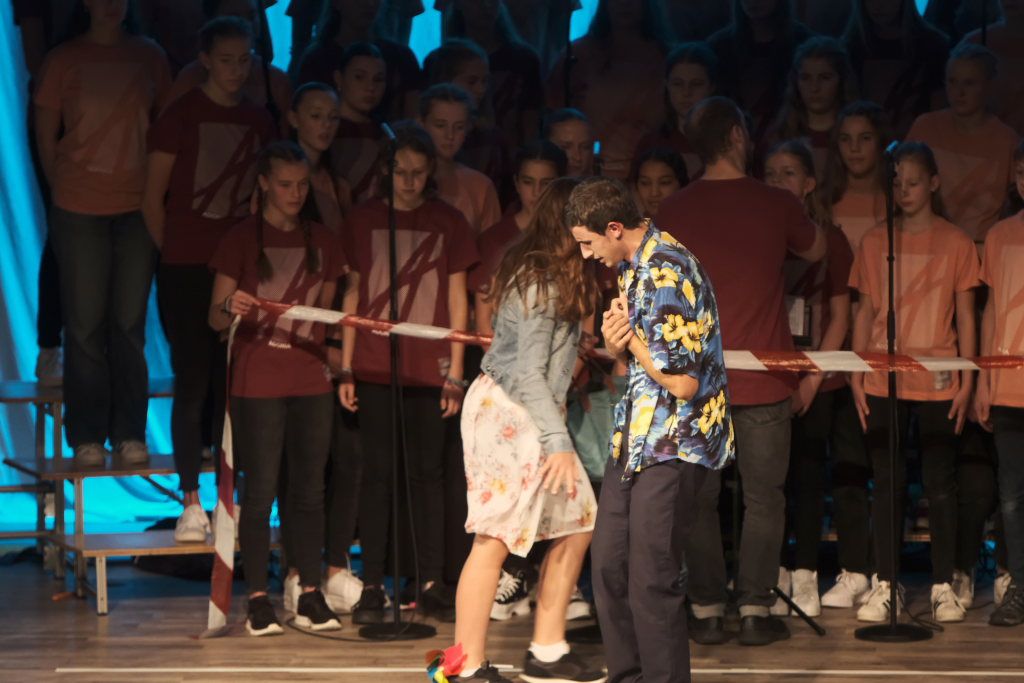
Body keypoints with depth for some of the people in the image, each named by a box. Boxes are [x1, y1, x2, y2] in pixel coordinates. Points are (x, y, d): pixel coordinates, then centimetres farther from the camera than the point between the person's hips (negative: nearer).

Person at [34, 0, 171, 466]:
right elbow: (45, 138, 4)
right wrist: (64, 187, 2)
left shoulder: (149, 58, 6)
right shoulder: (62, 61, 0)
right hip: (79, 211, -2)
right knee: (85, 325, 1)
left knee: (130, 323, 4)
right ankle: (87, 436, 6)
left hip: (138, 206, 2)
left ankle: (129, 433, 11)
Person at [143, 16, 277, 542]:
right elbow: (153, 199, 1)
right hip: (188, 272, -4)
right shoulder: (181, 116, -1)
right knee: (193, 383, -5)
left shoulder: (260, 122, 12)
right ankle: (191, 502, -2)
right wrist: (175, 253, 1)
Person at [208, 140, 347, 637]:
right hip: (257, 383, -4)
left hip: (310, 380, 4)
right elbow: (215, 319, -2)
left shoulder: (322, 242, 12)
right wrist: (230, 308, -24)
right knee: (260, 489, -3)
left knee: (309, 489, 4)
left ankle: (310, 597, 9)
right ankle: (258, 600, 0)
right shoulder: (241, 239, 0)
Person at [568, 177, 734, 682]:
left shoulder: (667, 274, -20)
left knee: (652, 582, -6)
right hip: (635, 436, 10)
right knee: (609, 568, 12)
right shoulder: (634, 265, 10)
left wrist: (631, 338, -11)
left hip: (674, 446, -10)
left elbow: (682, 381, -24)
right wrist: (615, 342, -3)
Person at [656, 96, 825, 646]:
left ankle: (707, 611, 9)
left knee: (697, 499, 9)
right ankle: (755, 611, 4)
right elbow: (815, 250, 15)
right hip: (763, 380, -1)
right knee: (763, 498, 6)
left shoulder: (671, 213, -3)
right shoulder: (776, 205, -5)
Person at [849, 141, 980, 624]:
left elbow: (965, 317, 4)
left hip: (938, 384, -1)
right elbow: (865, 312, 10)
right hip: (883, 382, 1)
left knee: (940, 483, 2)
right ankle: (883, 586, 7)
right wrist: (857, 376, 2)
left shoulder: (956, 242, 4)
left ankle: (943, 587, 8)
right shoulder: (875, 241, 8)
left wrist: (967, 380, -2)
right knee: (886, 483, 3)